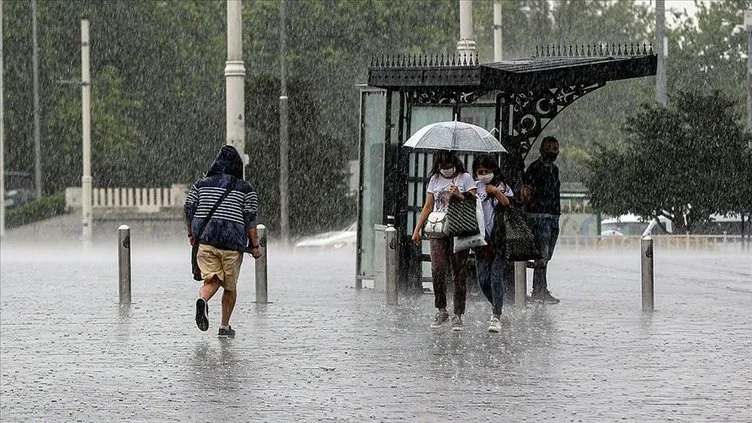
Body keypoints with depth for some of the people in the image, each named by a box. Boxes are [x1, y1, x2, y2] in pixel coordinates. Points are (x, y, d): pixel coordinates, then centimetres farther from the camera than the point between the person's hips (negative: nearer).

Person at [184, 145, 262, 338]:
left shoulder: (201, 184, 9)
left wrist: (191, 235, 17)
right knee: (230, 286, 13)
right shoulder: (245, 189, 1)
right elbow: (250, 219, -4)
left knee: (212, 281, 1)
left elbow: (188, 209, 6)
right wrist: (255, 246, 1)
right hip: (232, 242, -2)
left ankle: (203, 300, -33)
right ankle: (225, 327, 15)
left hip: (205, 240, 2)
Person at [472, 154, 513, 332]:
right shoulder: (475, 188, 9)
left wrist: (497, 193, -13)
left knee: (496, 278, -10)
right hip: (482, 241, 3)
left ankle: (496, 317, -8)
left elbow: (511, 207, -7)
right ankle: (495, 304, 30)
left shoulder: (503, 188, 4)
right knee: (483, 280, 3)